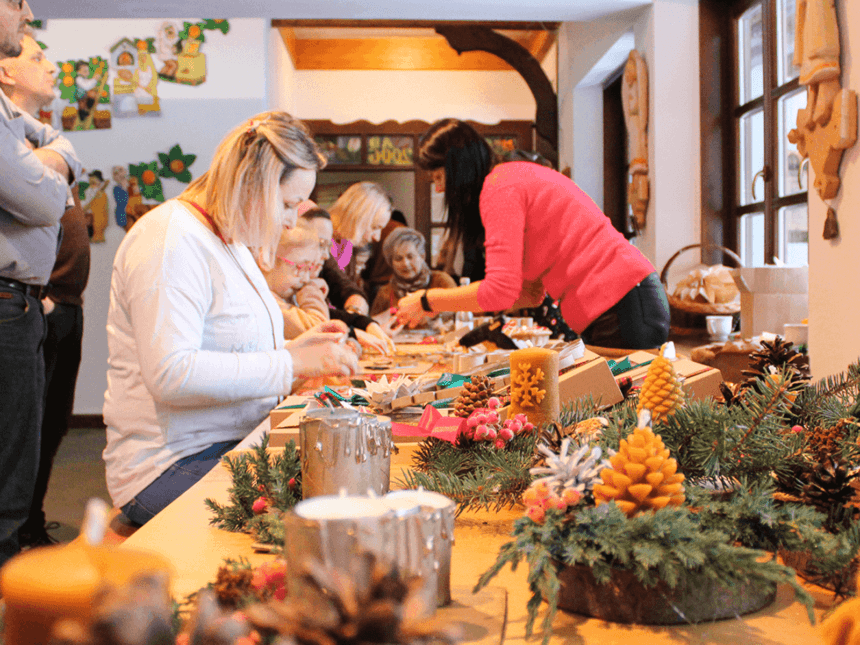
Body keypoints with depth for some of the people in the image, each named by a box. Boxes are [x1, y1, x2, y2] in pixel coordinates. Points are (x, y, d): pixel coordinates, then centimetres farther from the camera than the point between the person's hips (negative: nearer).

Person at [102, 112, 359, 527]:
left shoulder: (231, 240, 18)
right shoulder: (171, 239, -15)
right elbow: (170, 373, -26)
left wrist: (292, 349, 9)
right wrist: (291, 364, -23)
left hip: (234, 446, 10)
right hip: (171, 468, -9)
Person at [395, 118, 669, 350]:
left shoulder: (500, 188, -11)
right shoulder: (517, 175, 19)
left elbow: (501, 291, -20)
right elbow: (532, 293, 16)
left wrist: (427, 301, -7)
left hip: (624, 307, -10)